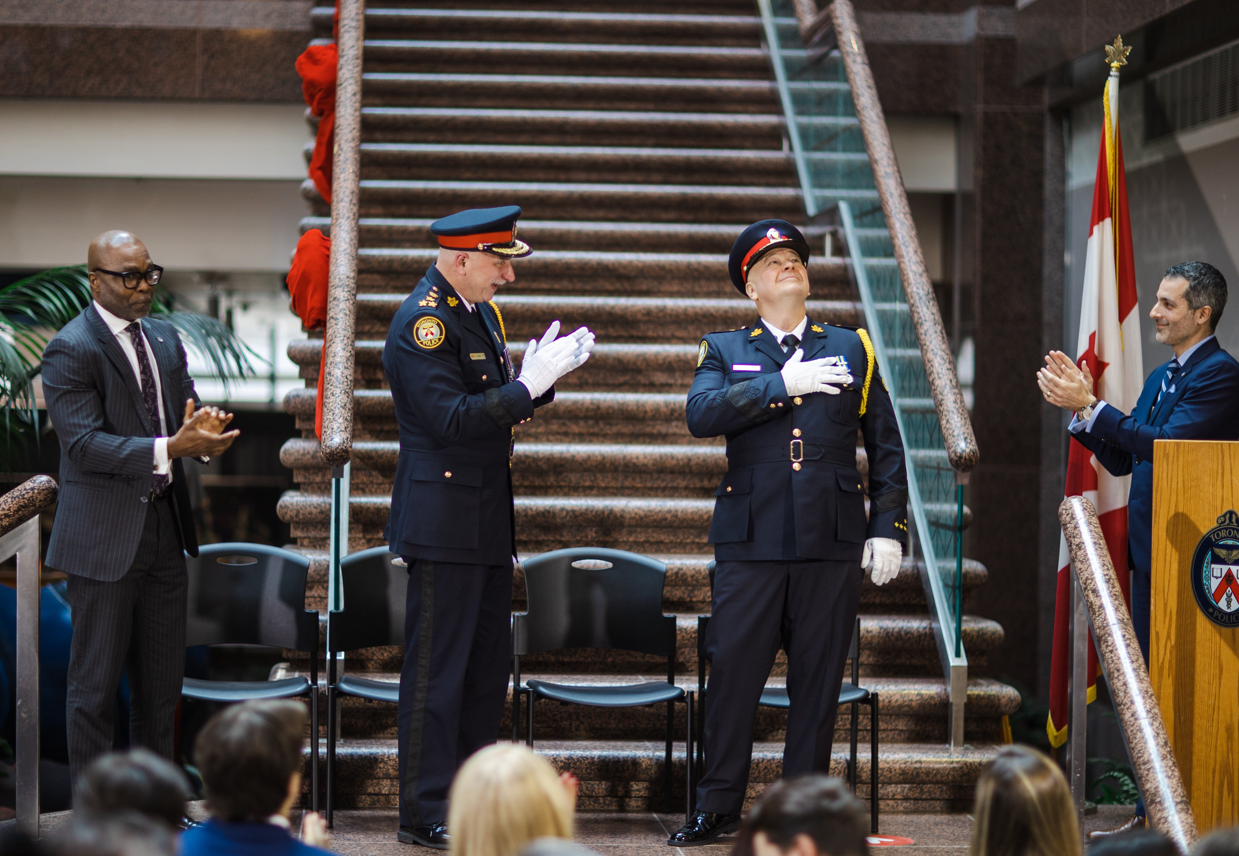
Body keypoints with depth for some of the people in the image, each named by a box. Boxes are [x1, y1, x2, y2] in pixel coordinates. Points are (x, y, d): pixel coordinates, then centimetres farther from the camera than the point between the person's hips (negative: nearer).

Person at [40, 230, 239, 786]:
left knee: (162, 683, 13)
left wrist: (202, 430, -10)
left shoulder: (164, 339, 13)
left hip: (164, 530, 7)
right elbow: (84, 443, -20)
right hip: (104, 539, -7)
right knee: (95, 684, 1)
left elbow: (189, 412, 15)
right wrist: (169, 449, -30)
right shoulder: (70, 350, -11)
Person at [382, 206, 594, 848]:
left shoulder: (481, 313, 14)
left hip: (489, 523, 10)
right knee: (437, 669, -4)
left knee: (488, 665, 14)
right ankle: (426, 814, 3)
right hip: (445, 524, -10)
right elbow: (450, 418, -23)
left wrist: (539, 374, 0)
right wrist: (529, 385, -23)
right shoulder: (421, 321, -16)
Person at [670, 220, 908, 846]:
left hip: (832, 543, 1)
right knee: (732, 672, -1)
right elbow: (701, 415, -10)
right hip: (750, 541, -1)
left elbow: (886, 448, 15)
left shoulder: (851, 348, 15)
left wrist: (887, 528, 6)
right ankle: (717, 809, 10)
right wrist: (782, 383, -13)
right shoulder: (726, 351, 11)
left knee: (818, 680, 3)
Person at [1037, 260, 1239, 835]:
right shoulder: (1161, 377, 18)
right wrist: (1081, 409, 4)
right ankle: (1151, 813, 20)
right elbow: (1121, 460, 16)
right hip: (1150, 551, 10)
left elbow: (1166, 442, -22)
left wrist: (1091, 406, -19)